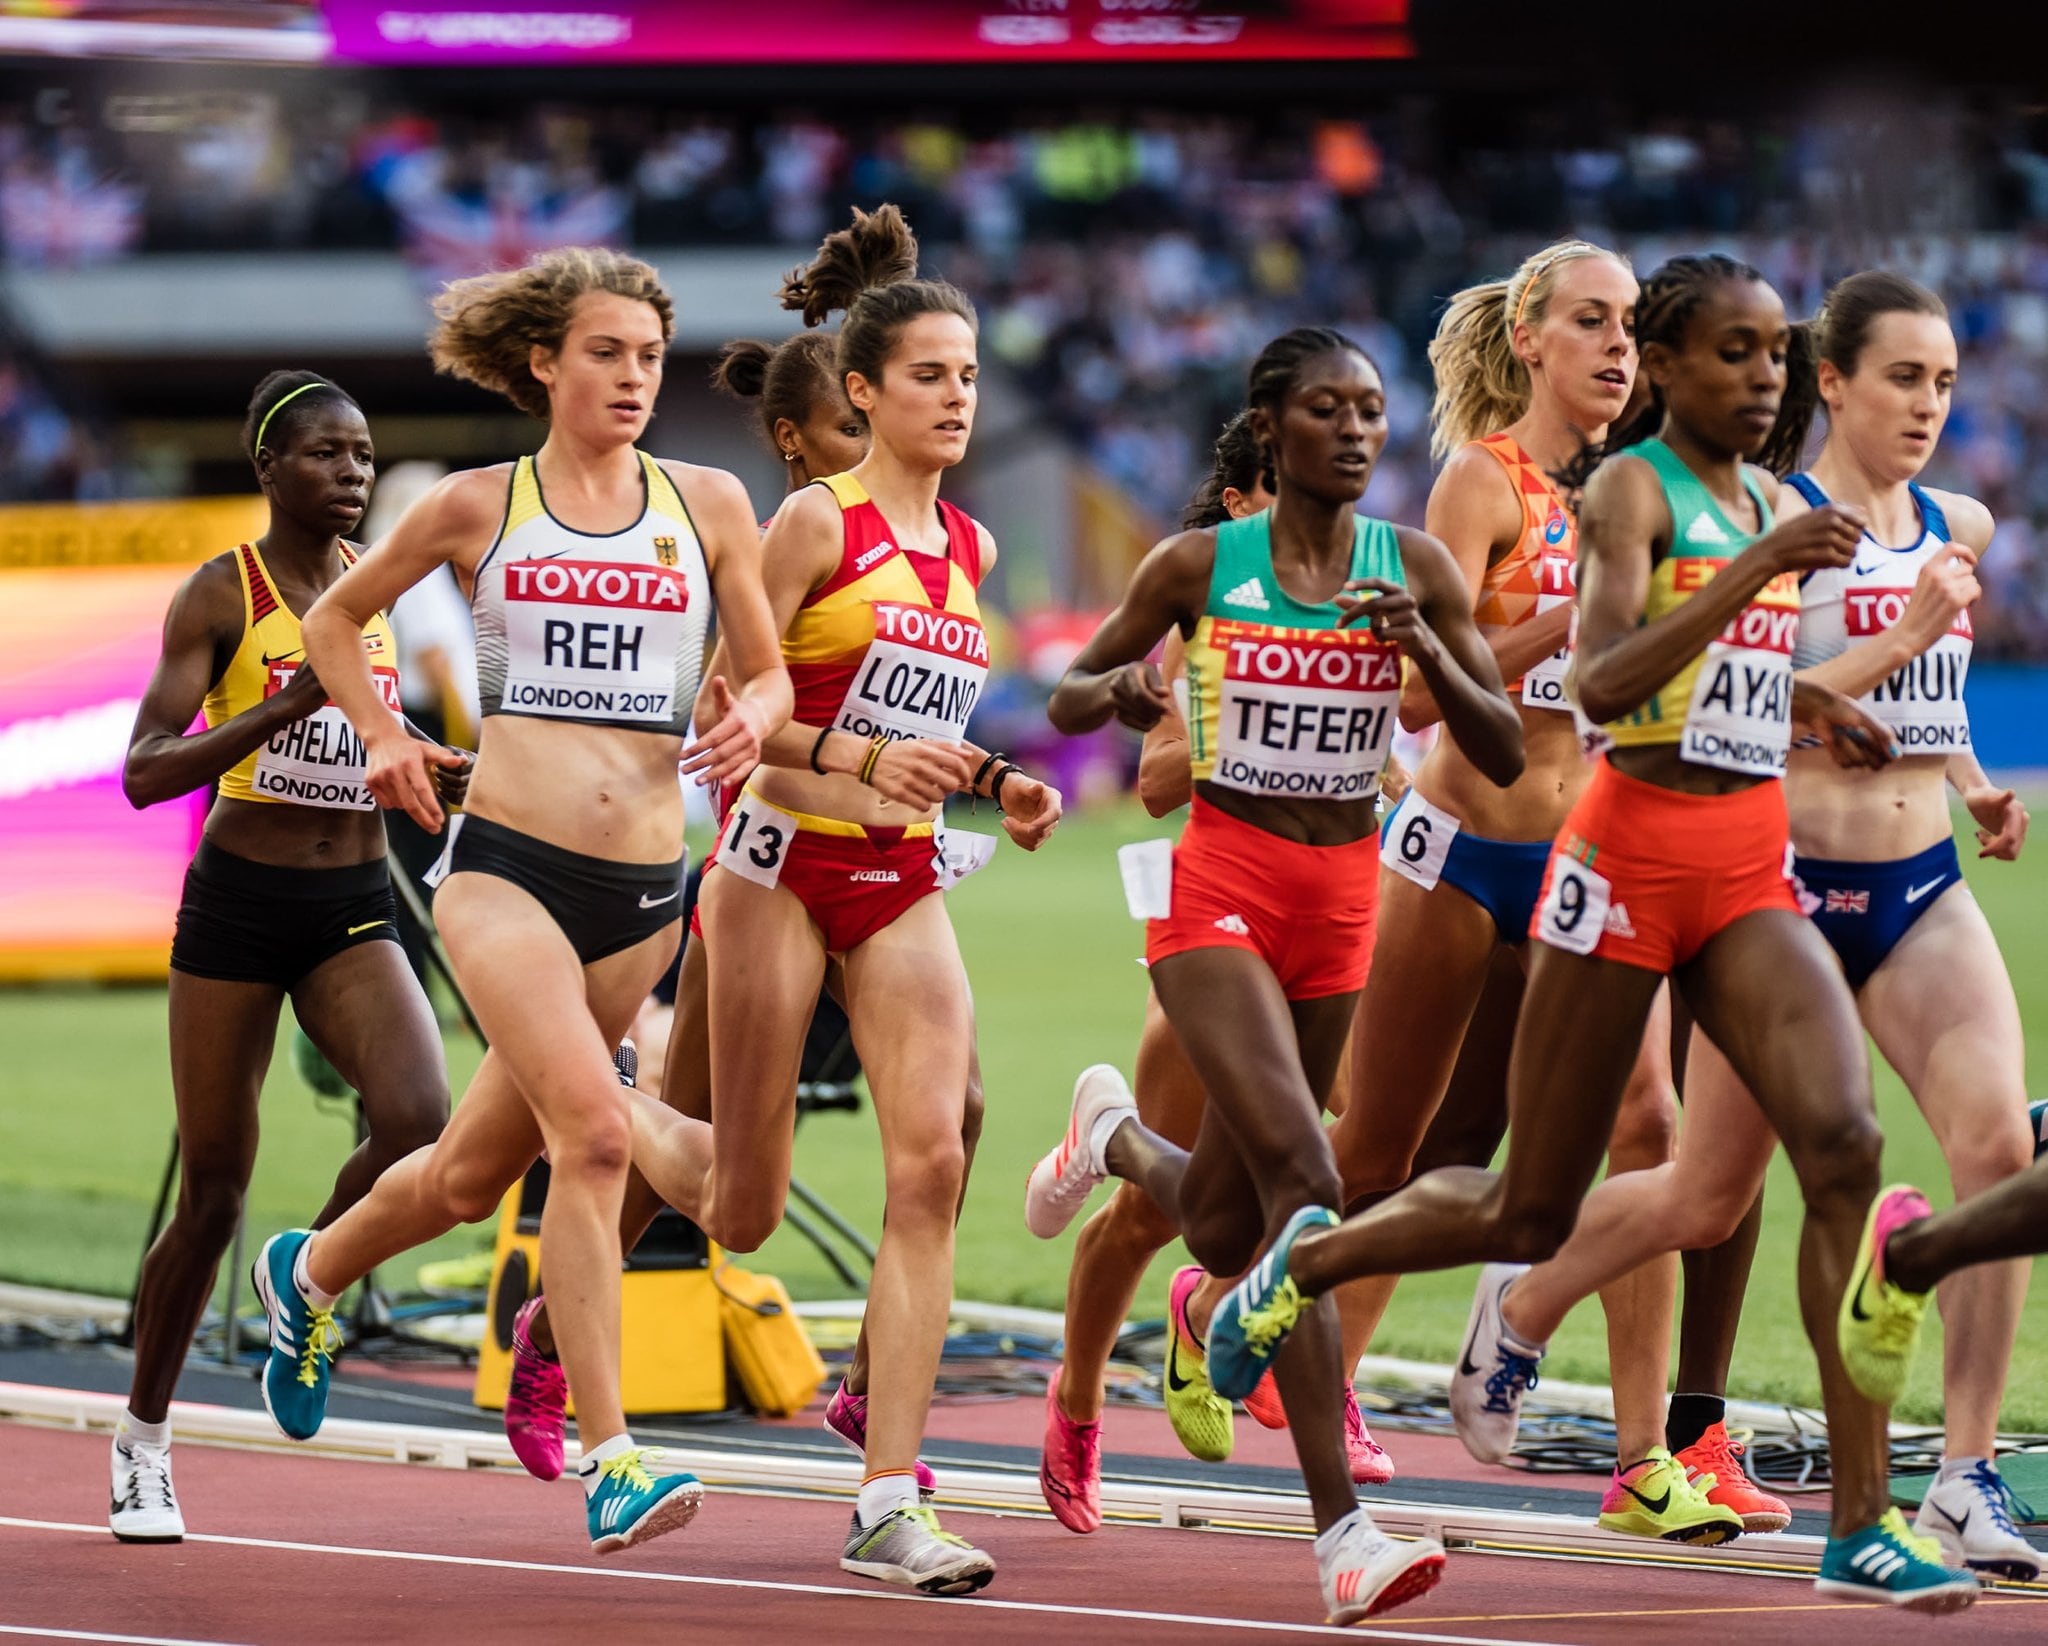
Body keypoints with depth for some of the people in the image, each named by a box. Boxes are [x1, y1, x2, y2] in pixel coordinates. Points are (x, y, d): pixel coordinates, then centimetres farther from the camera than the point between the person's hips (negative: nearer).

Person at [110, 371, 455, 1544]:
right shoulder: (221, 595, -8)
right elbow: (144, 772, -16)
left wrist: (431, 779, 5)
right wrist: (282, 707, -27)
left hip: (354, 914, 4)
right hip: (238, 905, -4)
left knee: (421, 1121, -22)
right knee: (213, 1193, 2)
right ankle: (145, 1441, 20)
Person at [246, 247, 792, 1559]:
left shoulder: (709, 505, 8)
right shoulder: (478, 509, 5)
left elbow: (771, 673, 14)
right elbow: (335, 618, 20)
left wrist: (754, 717, -8)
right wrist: (384, 735, 4)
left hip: (643, 889, 3)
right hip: (506, 866, -3)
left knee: (477, 1172, 14)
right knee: (595, 1128, -24)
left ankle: (311, 1275, 46)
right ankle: (610, 1463, -23)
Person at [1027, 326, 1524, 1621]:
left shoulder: (1415, 568, 3)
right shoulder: (1199, 567, -2)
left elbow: (1505, 755, 0)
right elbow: (1065, 698, 10)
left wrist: (1431, 654, -17)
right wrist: (1115, 692, -13)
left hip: (1343, 899, 4)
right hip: (1220, 891, -4)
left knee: (1223, 1230, 13)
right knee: (1303, 1181, -23)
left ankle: (1118, 1137, 51)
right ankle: (1343, 1533, -26)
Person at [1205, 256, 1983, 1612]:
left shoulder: (1767, 500, 15)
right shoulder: (1632, 487, -8)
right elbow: (1602, 682, -24)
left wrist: (1803, 699, 15)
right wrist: (1763, 571, -30)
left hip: (1751, 873, 6)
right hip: (1635, 852, -6)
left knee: (1843, 1143, -17)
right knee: (1532, 1213, 4)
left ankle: (1862, 1524, -18)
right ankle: (1300, 1266, 35)